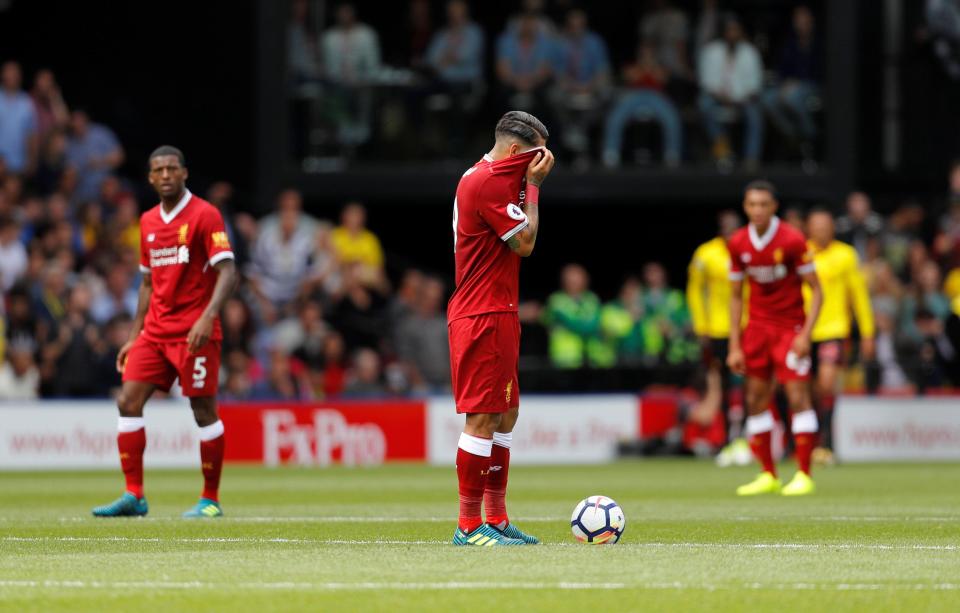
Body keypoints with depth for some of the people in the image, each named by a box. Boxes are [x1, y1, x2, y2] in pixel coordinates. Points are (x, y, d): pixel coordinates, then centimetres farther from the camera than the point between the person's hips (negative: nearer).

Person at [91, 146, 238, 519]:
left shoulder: (204, 215, -7)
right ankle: (134, 496, -1)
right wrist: (134, 336, 15)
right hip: (155, 330, 6)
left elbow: (227, 272, -14)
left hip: (194, 331, -6)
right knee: (128, 401, -4)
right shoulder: (148, 222, 14)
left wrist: (207, 316, -28)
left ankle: (211, 499, 6)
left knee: (204, 410, -3)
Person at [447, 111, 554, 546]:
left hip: (496, 314, 11)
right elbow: (524, 243, -12)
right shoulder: (487, 182, -16)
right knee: (483, 418, -9)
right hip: (484, 318, -11)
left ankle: (496, 519, 17)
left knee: (505, 415, 13)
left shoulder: (488, 178, 17)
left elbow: (518, 238, 19)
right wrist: (533, 185, -7)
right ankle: (469, 526, -7)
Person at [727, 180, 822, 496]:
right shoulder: (738, 244, 1)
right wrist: (734, 346, 5)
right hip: (757, 327, 5)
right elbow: (736, 295, 10)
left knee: (798, 396, -11)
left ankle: (804, 475, -7)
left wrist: (805, 334, -18)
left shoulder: (792, 240, -13)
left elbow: (816, 290, -8)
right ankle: (768, 475, 12)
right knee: (756, 399, 3)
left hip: (790, 326, -4)